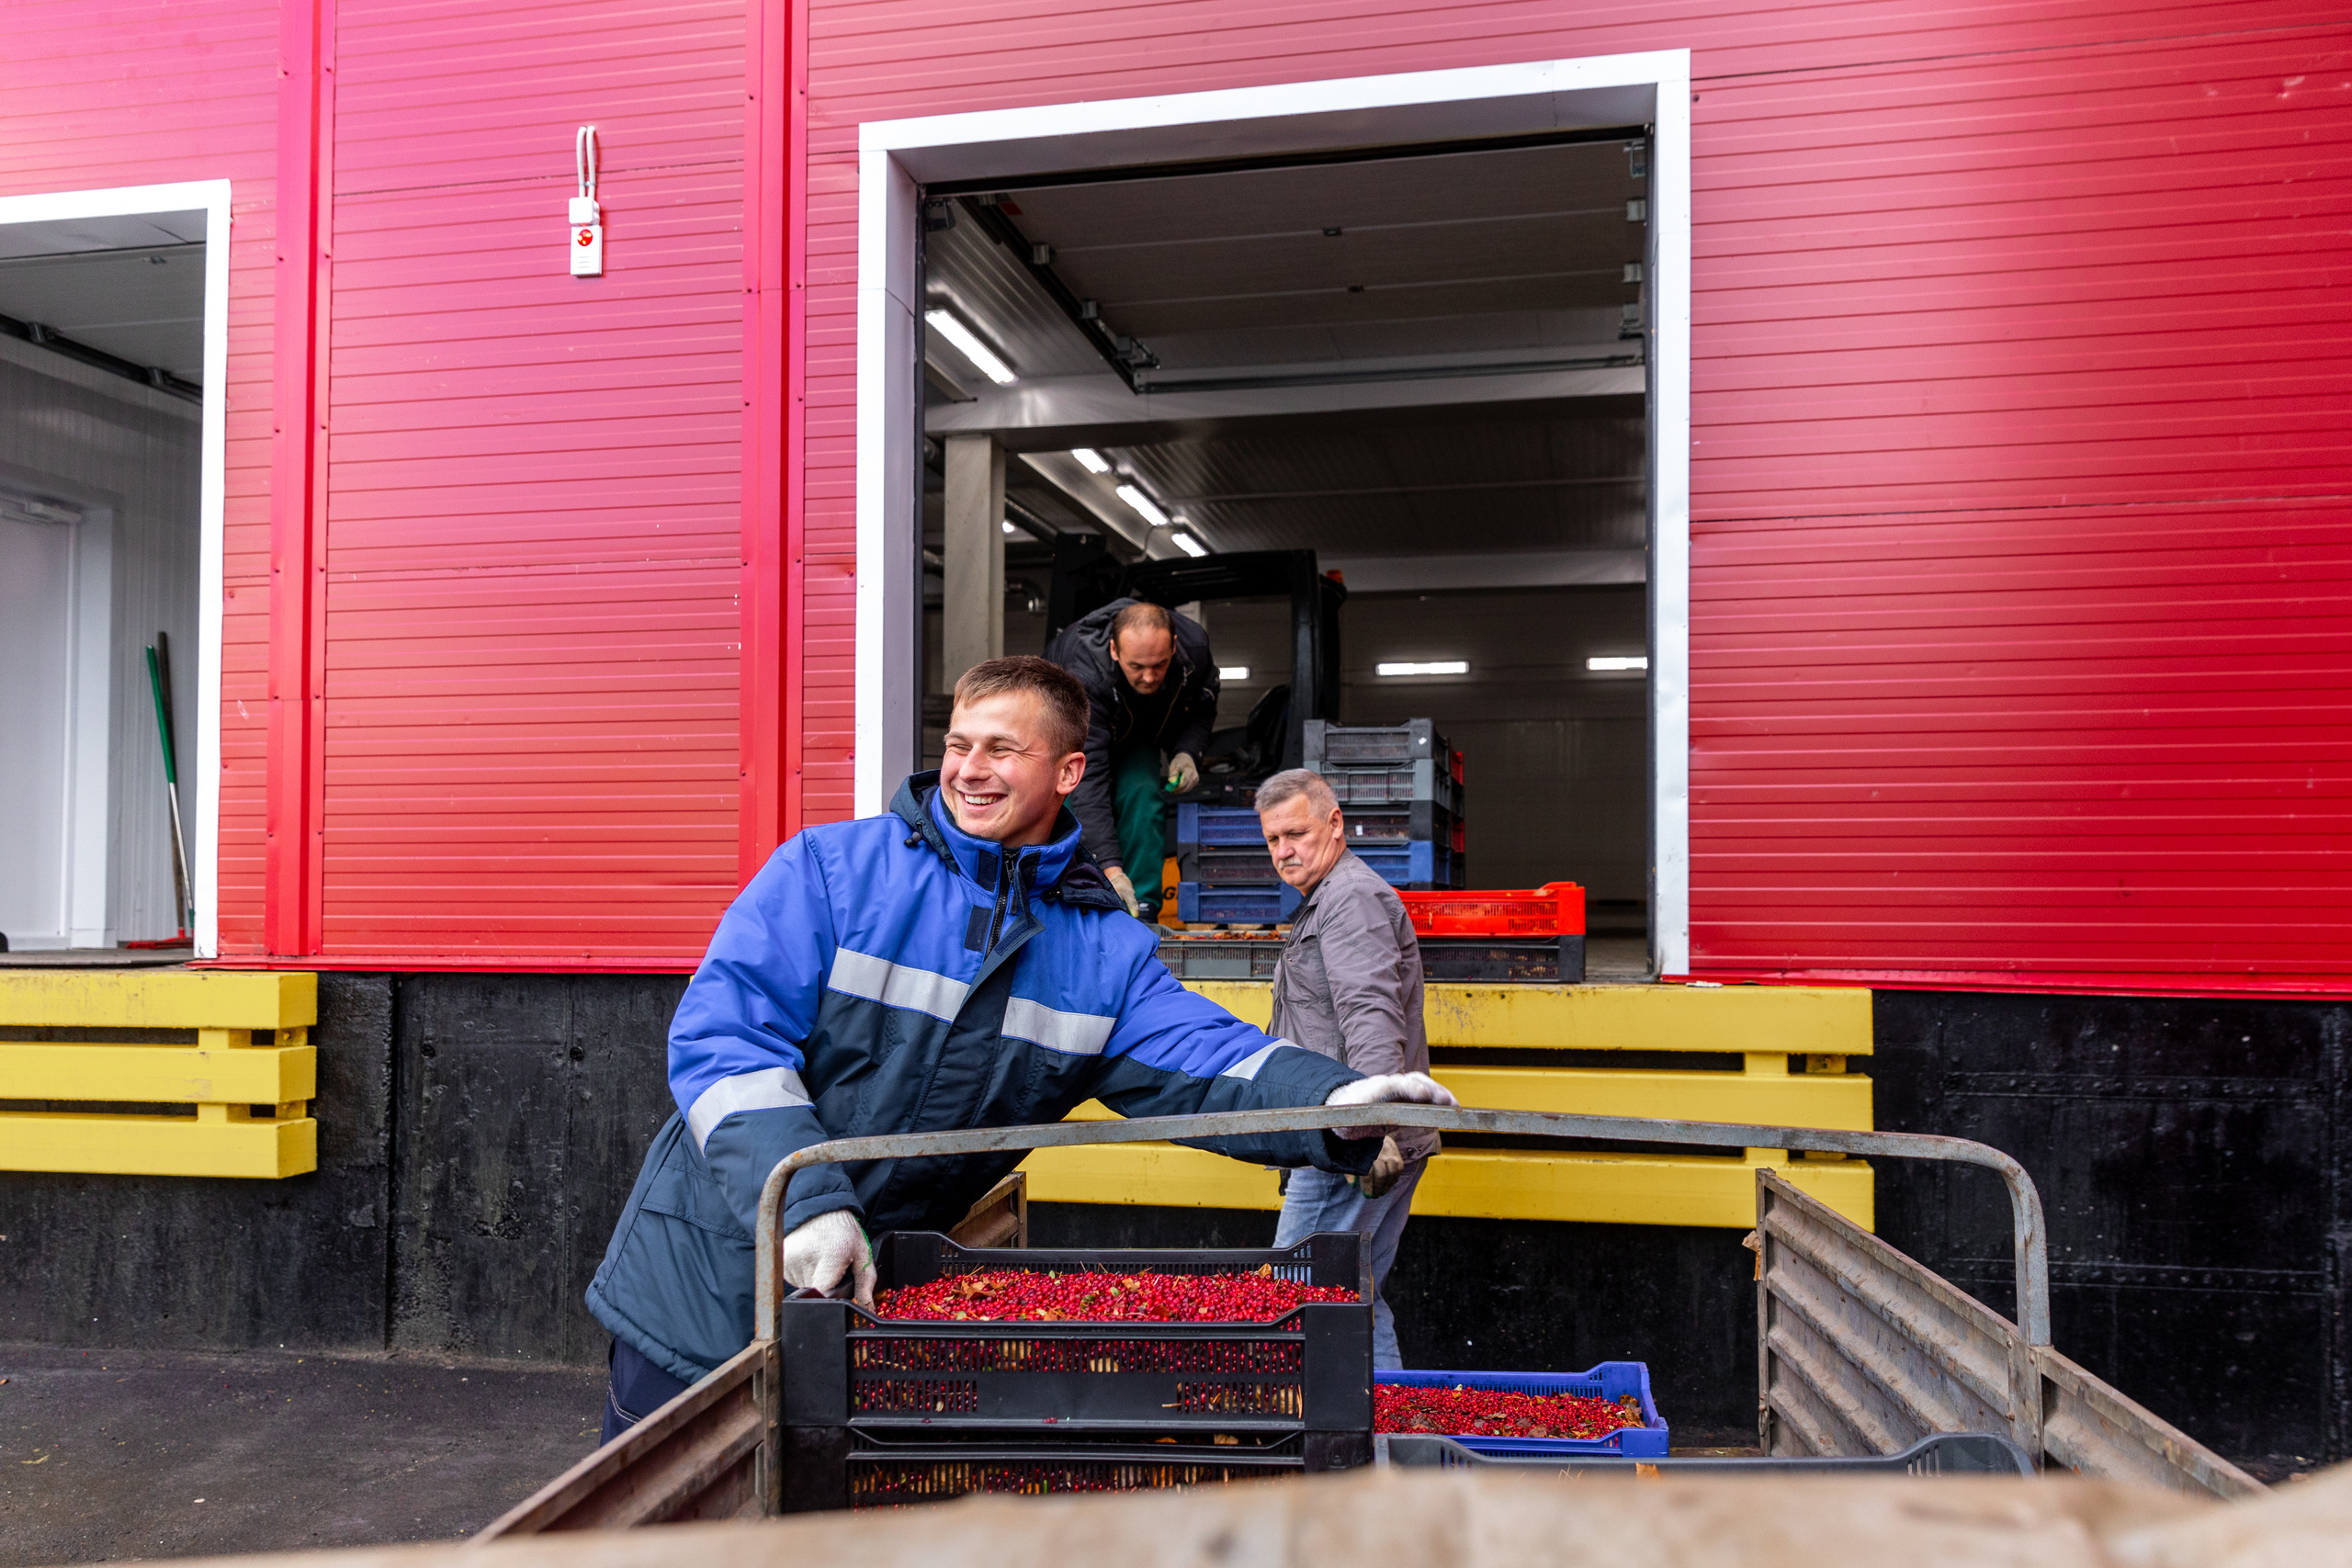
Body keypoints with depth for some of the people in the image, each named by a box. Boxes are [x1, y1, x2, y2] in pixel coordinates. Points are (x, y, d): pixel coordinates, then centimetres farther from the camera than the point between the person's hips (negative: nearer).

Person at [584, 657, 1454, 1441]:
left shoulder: (1106, 950, 1)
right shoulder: (829, 868, -10)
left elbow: (1205, 1062, -10)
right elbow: (720, 1036, -19)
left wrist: (1334, 1098, -32)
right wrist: (804, 1199, -34)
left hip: (878, 1301, 3)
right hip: (709, 1280, -2)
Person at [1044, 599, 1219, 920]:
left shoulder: (1194, 647, -31)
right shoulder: (1085, 675, -44)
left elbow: (1201, 710, -6)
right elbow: (1088, 775, -46)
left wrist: (1187, 753, -27)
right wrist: (1110, 868, -53)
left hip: (1138, 732, 3)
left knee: (1143, 794, -22)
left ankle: (1141, 912, -17)